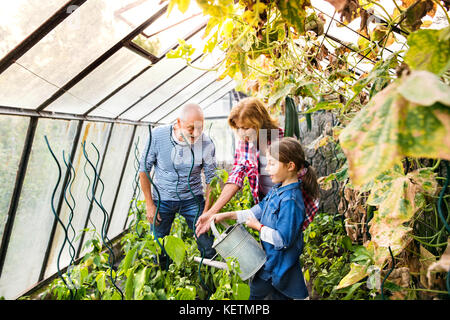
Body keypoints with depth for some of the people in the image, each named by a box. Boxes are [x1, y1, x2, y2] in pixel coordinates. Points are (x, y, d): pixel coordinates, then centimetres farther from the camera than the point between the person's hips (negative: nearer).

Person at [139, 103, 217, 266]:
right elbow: (144, 170, -6)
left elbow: (211, 180, -6)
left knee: (208, 246, 1)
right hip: (162, 199, 1)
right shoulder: (157, 135, -18)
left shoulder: (206, 144, -19)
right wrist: (149, 205, -5)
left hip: (192, 199, 0)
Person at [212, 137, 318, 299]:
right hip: (272, 257, 8)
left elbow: (283, 239, -28)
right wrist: (228, 215, 2)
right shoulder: (278, 189, 0)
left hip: (279, 264, -8)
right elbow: (259, 210, 7)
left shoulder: (290, 200, -30)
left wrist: (258, 227, -15)